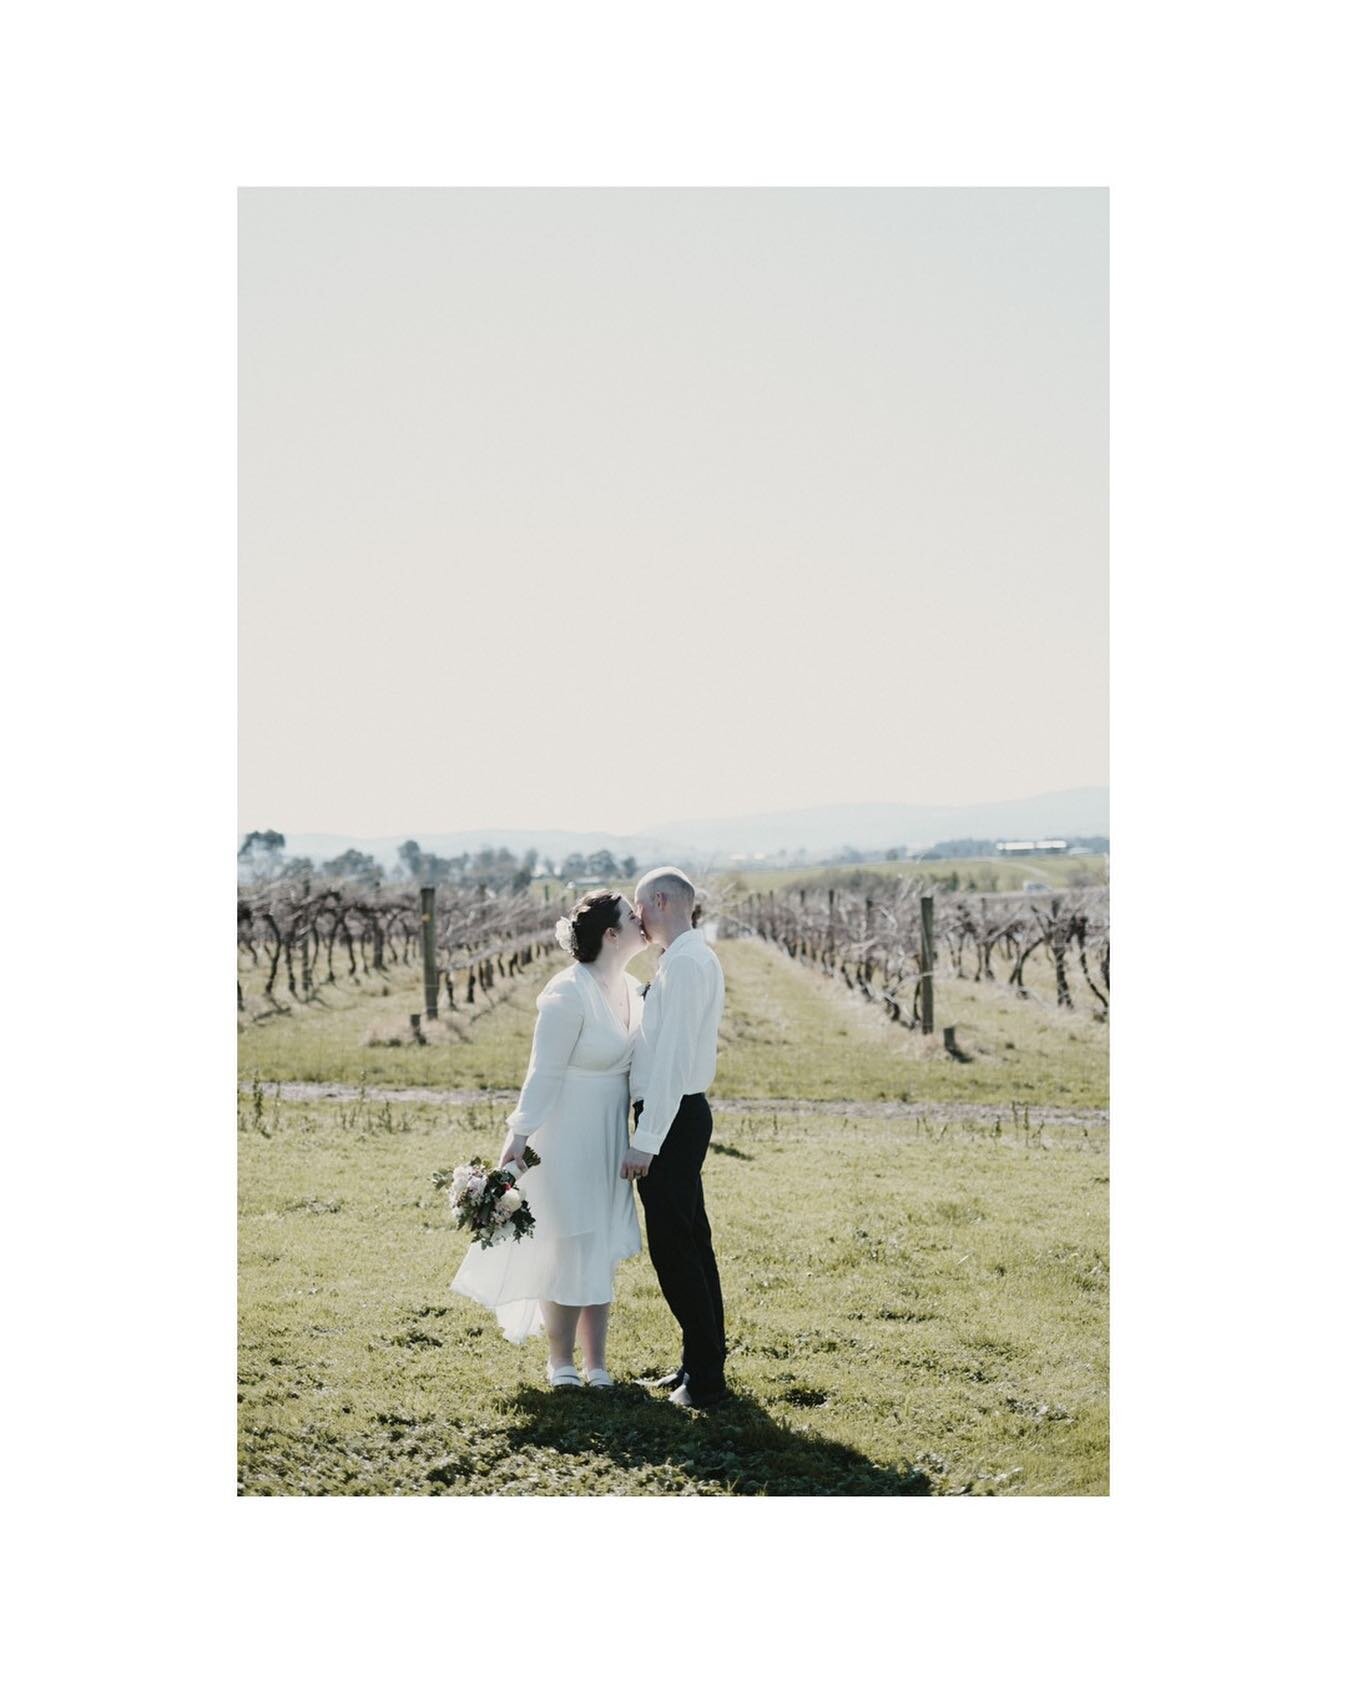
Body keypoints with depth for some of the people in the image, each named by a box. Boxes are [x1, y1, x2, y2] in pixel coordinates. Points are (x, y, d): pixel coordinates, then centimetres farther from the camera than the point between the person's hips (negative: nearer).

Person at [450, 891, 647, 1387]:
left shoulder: (633, 990, 3)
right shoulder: (568, 994, -20)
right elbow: (544, 1072, -19)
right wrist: (519, 1136, -19)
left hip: (609, 1136, 7)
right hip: (565, 1136, -7)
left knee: (601, 1251, 12)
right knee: (569, 1248, 1)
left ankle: (595, 1362, 21)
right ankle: (560, 1360, 18)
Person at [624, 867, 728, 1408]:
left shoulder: (683, 962, -18)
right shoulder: (697, 957, 15)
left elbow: (672, 1057, -23)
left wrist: (644, 1143, -23)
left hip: (671, 1117, -10)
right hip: (686, 1113, 10)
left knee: (673, 1248, -5)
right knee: (690, 1243, 16)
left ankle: (705, 1379, 0)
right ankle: (703, 1363, 26)